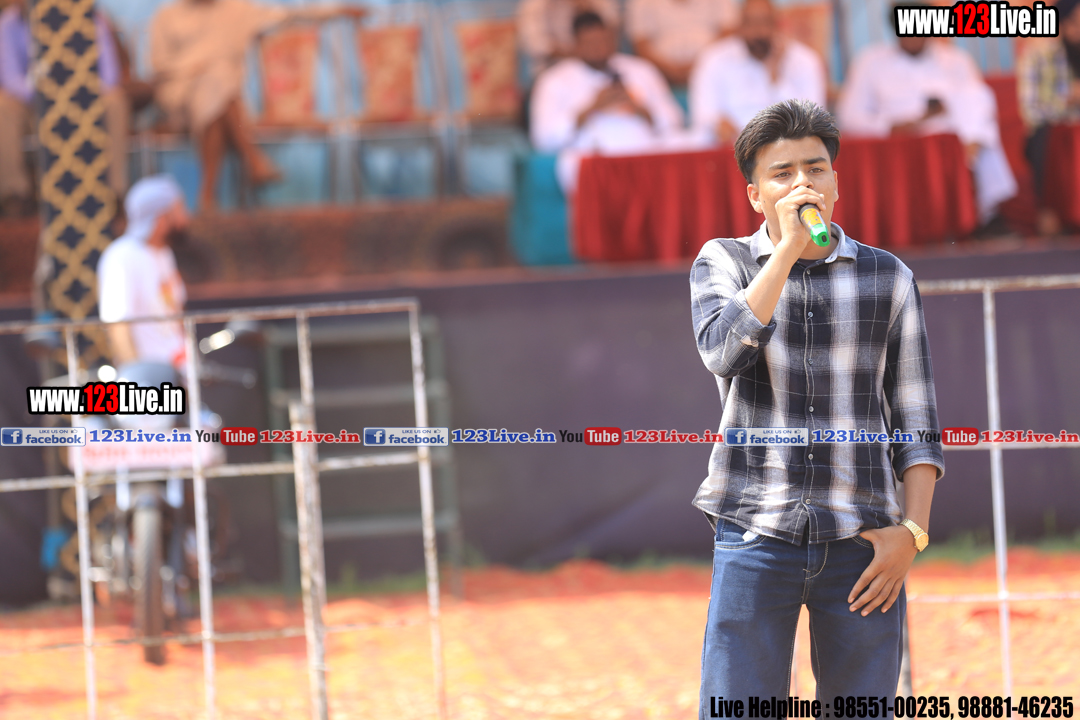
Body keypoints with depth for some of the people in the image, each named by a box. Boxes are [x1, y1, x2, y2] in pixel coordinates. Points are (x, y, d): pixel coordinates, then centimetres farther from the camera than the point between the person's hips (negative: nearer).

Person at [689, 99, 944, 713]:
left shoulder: (887, 278, 9)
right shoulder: (724, 262, 7)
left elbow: (916, 421, 9)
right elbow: (724, 352, -14)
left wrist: (913, 531, -3)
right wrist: (789, 247, -15)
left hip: (861, 546, 1)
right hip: (756, 534, -1)